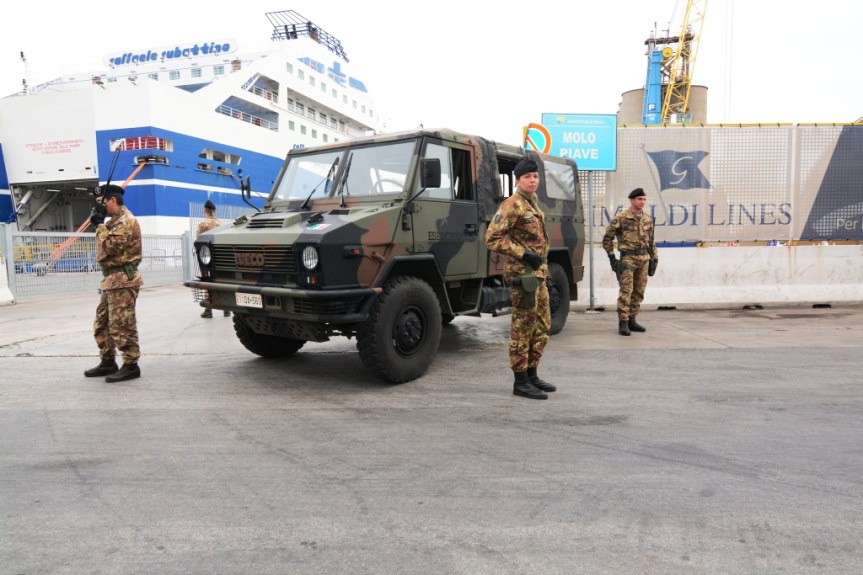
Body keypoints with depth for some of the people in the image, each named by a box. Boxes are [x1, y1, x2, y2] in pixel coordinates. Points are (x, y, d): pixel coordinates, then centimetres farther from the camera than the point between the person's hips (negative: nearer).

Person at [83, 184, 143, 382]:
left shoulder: (126, 221, -13)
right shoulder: (115, 221, 19)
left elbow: (110, 246, -22)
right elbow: (105, 245, 19)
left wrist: (100, 225, -11)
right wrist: (100, 222, 9)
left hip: (122, 280, -11)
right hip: (112, 280, 11)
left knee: (121, 325, -8)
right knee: (101, 323, 16)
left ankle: (131, 366, -2)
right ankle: (108, 362, 25)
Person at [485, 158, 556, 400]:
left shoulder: (532, 203, 17)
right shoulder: (512, 205, -12)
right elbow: (492, 238, -21)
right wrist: (524, 254, -22)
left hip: (538, 274, 10)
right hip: (522, 274, -10)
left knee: (542, 327, 14)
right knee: (523, 327, -4)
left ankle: (531, 374, 24)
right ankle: (520, 382, 4)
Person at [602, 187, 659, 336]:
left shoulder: (648, 219, 11)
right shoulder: (620, 218, -7)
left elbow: (651, 240, 18)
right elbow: (607, 238, -3)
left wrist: (654, 257, 14)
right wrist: (612, 257, -7)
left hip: (644, 258, 6)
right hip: (628, 258, -6)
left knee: (639, 292, 8)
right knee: (626, 291, -9)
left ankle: (631, 320, 18)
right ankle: (623, 323, -6)